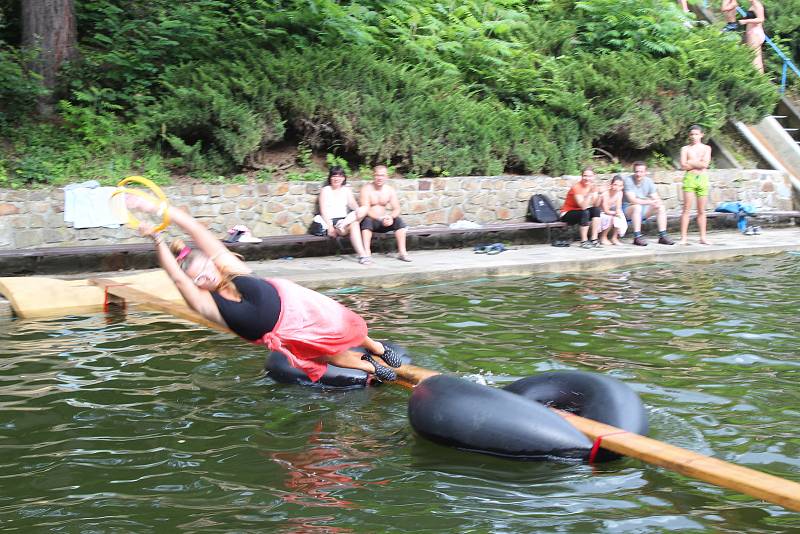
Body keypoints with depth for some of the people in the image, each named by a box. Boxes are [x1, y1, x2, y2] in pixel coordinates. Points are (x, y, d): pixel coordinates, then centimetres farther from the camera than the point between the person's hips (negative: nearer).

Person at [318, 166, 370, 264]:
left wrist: (358, 209, -24)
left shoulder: (347, 189, 18)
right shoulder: (325, 190, 5)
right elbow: (323, 210, -4)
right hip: (332, 221, -4)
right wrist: (330, 226, -19)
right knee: (354, 224, -34)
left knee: (364, 210, -24)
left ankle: (343, 224, -39)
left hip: (345, 218, 4)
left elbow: (352, 203, 2)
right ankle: (362, 255, -43)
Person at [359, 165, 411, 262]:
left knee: (398, 220, -20)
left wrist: (391, 217, -26)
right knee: (367, 220, -35)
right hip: (371, 221, -4)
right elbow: (365, 210, -19)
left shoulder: (390, 190, 4)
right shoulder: (366, 189, -9)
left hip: (384, 221, 4)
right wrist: (380, 219, -32)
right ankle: (366, 253, -42)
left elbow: (397, 209, -2)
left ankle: (402, 252, -21)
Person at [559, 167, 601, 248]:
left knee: (596, 210, -17)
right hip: (567, 214, -7)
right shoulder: (576, 187, -22)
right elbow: (583, 206, -32)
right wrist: (589, 193, -38)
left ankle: (594, 239, -19)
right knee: (585, 213, -32)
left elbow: (595, 205, -13)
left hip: (581, 213, 7)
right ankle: (584, 241, -24)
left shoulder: (592, 186, -2)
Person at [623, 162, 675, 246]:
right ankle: (637, 237, -34)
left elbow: (656, 198, 1)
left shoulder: (648, 181, 2)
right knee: (637, 207, -37)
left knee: (661, 207, -9)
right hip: (627, 209, -6)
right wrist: (651, 202, -31)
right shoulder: (628, 180, -17)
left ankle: (662, 236, -7)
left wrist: (658, 202, -24)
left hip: (642, 211, 6)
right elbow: (632, 200, -27)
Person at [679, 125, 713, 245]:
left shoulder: (706, 148, 10)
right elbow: (683, 166, -5)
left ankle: (703, 238, 11)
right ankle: (683, 237, -7)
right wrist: (698, 164, -4)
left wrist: (691, 162, -3)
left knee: (701, 211, 6)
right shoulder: (685, 149, 7)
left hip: (702, 179, 2)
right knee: (686, 209, -7)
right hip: (689, 178, -1)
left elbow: (705, 164, -5)